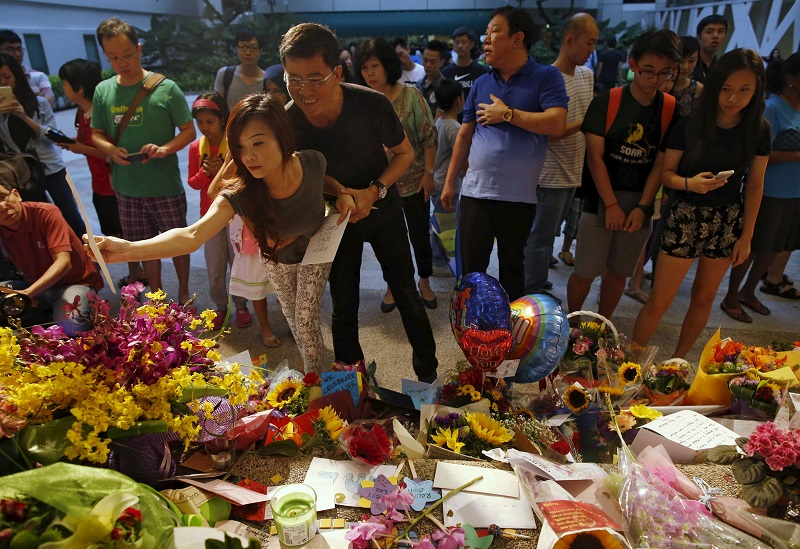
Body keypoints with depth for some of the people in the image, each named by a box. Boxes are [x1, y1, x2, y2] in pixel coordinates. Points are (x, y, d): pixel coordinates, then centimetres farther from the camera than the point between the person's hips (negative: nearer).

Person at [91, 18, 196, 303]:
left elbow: (189, 131, -4)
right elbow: (96, 134, 11)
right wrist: (110, 149, -12)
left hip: (166, 187, -3)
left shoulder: (166, 88, -7)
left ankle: (183, 293, 32)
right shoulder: (103, 90, 3)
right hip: (127, 188, 3)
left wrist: (164, 149, -22)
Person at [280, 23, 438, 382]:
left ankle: (428, 373, 28)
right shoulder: (287, 122, -23)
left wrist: (373, 192, -25)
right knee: (343, 304, 11)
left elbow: (405, 153, -10)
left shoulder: (372, 105, -27)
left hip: (383, 211, -1)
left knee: (405, 292, 7)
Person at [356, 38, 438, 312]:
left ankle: (424, 282, 33)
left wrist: (428, 173, -9)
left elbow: (429, 137, -6)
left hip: (413, 182, -2)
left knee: (420, 236, 8)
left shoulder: (410, 95, -8)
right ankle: (394, 286, 34)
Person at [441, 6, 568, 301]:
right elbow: (464, 135, 12)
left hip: (519, 196, -2)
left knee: (512, 266, 14)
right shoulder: (481, 83, 10)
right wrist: (449, 182, 9)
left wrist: (507, 114, -12)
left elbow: (557, 124, -17)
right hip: (474, 191, 3)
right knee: (471, 268, 5)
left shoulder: (546, 76, -2)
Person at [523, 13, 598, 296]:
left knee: (548, 235, 18)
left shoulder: (587, 75, 10)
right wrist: (584, 124, -21)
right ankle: (533, 295, 13)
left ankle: (539, 284, 32)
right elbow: (547, 134, -19)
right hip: (552, 175, -8)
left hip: (574, 172, 8)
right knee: (541, 239, 1)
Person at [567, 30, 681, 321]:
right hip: (601, 201, -2)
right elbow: (595, 157, -9)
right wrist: (612, 205, -13)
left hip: (640, 206, 3)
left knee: (618, 272, 12)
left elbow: (661, 163, 0)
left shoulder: (672, 109, 2)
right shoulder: (606, 102, -5)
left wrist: (643, 207, -10)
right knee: (585, 272, 0)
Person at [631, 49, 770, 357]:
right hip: (686, 218, -3)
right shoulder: (690, 123, -10)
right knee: (659, 301, -4)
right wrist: (690, 183, -27)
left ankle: (678, 361, 31)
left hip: (729, 221, 4)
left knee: (704, 297, 14)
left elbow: (754, 185, 4)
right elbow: (665, 172, -5)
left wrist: (747, 235, 3)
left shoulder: (759, 129, -2)